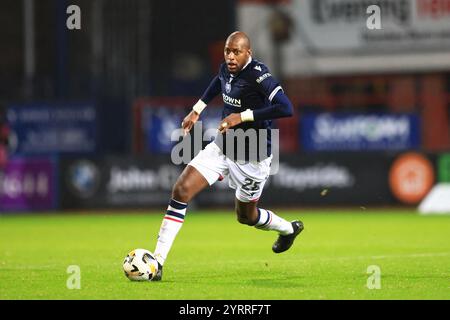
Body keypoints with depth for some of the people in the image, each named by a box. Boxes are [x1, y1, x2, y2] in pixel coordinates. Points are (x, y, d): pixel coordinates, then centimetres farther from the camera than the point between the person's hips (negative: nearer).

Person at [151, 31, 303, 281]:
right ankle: (157, 262, -9)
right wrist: (197, 110, 21)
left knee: (246, 216, 14)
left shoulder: (258, 75, -25)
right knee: (181, 191, -11)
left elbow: (286, 108, -36)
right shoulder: (226, 68, -3)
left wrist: (243, 116, -33)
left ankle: (289, 229, 49)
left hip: (252, 157, -6)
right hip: (222, 147, 6)